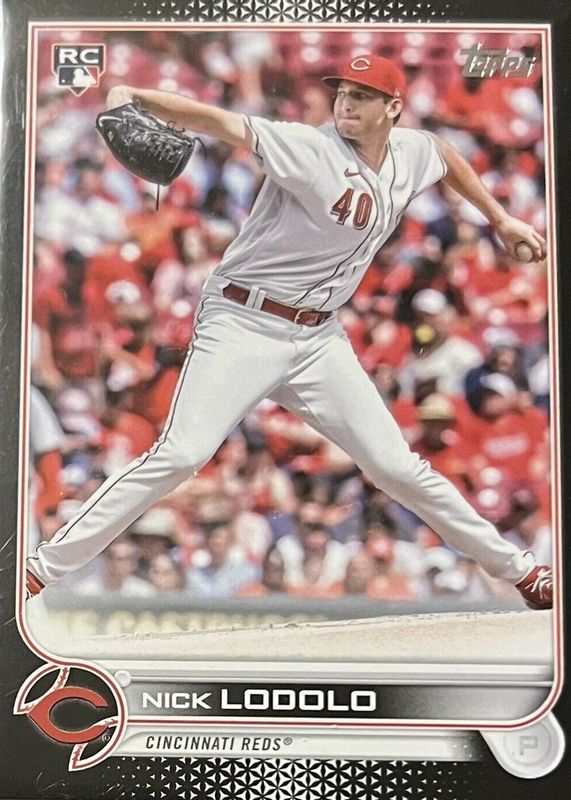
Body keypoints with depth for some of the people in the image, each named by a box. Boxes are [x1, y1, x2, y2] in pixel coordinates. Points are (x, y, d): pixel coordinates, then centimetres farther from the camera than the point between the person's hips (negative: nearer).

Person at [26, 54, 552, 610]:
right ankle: (42, 569, -10)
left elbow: (447, 156, 31)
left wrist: (499, 218, 35)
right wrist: (135, 97, -41)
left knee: (397, 467, 7)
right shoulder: (311, 147, -13)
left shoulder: (413, 152, 7)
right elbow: (224, 123, -27)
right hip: (242, 325, -5)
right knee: (180, 455, -19)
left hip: (319, 338, 5)